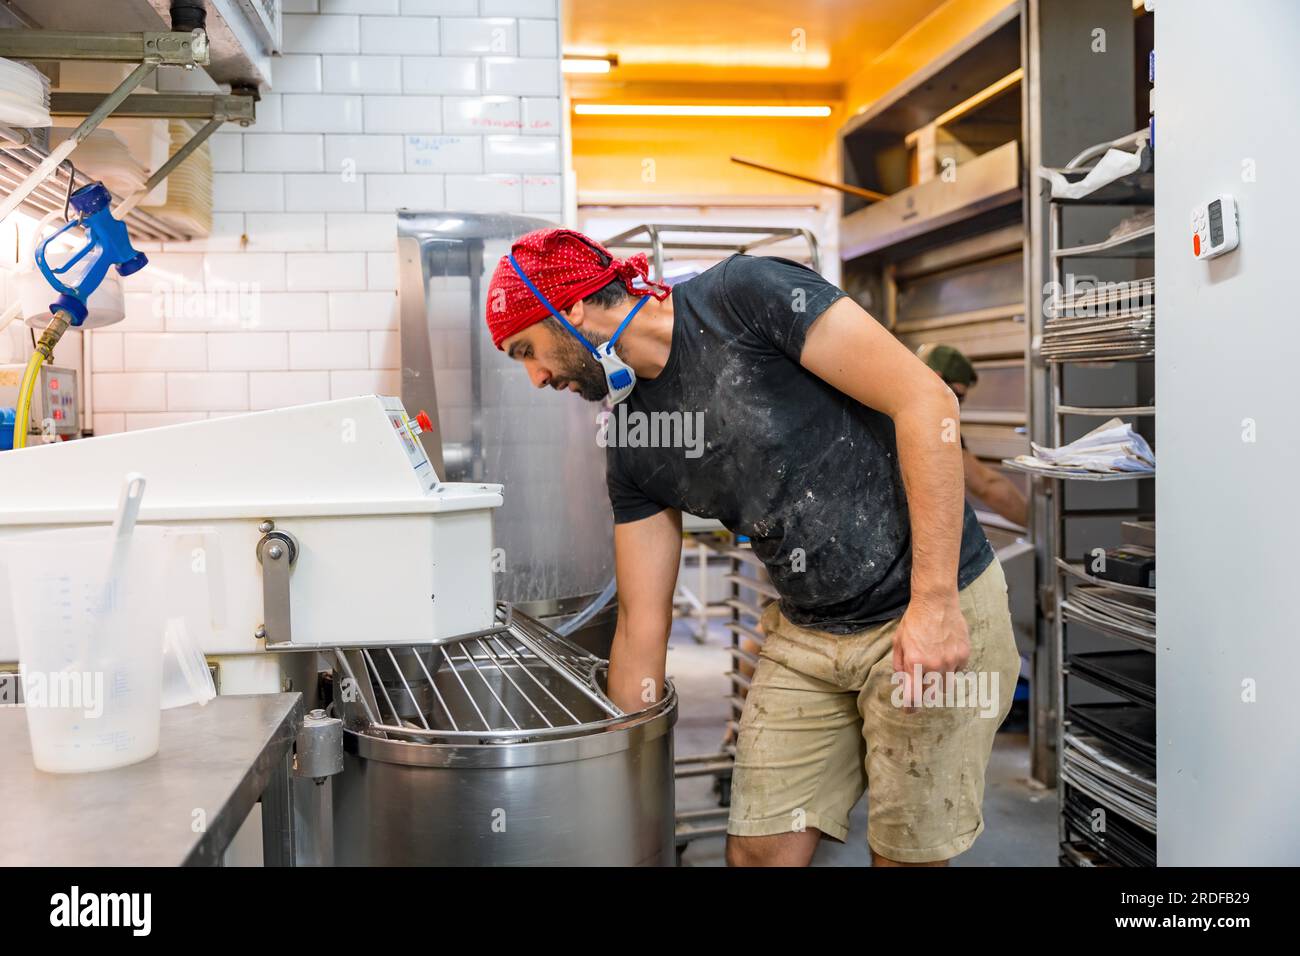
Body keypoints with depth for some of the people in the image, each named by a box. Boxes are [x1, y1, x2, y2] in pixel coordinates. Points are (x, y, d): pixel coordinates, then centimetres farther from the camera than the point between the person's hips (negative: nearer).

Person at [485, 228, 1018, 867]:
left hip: (937, 618, -5)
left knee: (906, 854, 4)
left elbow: (927, 401, -18)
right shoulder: (630, 451, 4)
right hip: (806, 636, 5)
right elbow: (642, 626, 7)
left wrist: (935, 602, -21)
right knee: (757, 849, 4)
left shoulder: (745, 294, -15)